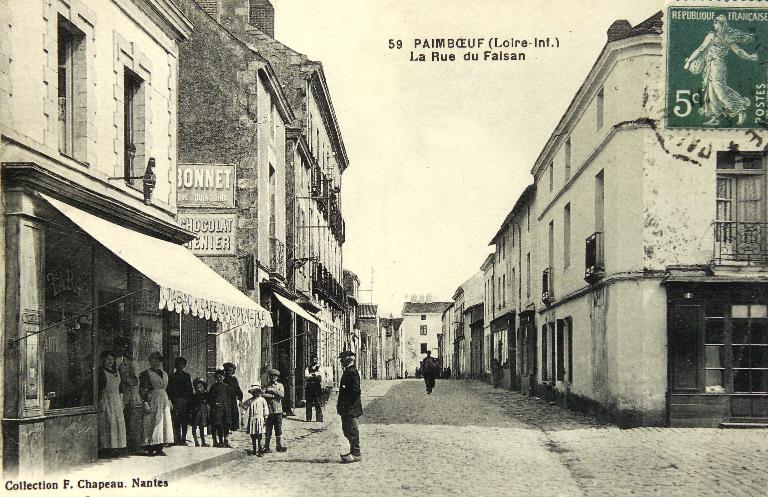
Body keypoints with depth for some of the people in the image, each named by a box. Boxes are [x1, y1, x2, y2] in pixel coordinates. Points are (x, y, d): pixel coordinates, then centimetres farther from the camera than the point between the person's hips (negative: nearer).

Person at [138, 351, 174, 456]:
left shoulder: (164, 374, 16)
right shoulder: (146, 374, -4)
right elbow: (142, 390, -8)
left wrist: (168, 401, 16)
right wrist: (145, 403, -17)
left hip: (164, 400, 7)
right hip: (152, 401, -7)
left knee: (165, 423, 2)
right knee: (152, 424, -7)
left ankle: (159, 448, 6)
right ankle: (150, 449, -3)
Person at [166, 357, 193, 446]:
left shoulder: (187, 376, 17)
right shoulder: (172, 376, 8)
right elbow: (169, 391, 4)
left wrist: (190, 401, 8)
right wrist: (171, 402, -7)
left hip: (186, 401, 3)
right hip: (176, 401, -3)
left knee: (185, 422, 2)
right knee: (176, 422, -8)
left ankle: (183, 441, 7)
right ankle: (178, 441, -9)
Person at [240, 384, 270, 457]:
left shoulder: (262, 400, 2)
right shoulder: (250, 400, 11)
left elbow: (265, 410, 2)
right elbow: (241, 405, 17)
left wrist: (265, 419, -2)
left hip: (259, 419, -4)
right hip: (251, 420, 4)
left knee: (259, 436, -9)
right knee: (253, 436, 8)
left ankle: (260, 451, -6)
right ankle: (254, 451, 16)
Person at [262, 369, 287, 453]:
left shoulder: (280, 385, 11)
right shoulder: (266, 386, 5)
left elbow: (282, 394, -7)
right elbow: (263, 395, -12)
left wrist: (272, 390, -9)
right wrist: (273, 396, -13)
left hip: (278, 410, 2)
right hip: (269, 410, -2)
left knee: (279, 429, 4)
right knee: (268, 430, 0)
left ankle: (280, 446, 9)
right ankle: (267, 447, 4)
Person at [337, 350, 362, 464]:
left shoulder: (352, 372, -16)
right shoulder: (348, 371, 16)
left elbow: (355, 391, -22)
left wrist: (348, 406, -22)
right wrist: (340, 405, 19)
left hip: (350, 409, -11)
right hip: (347, 409, 11)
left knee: (352, 431, -6)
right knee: (347, 430, 15)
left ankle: (356, 454, -2)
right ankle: (354, 452, 22)